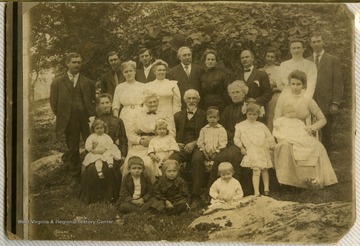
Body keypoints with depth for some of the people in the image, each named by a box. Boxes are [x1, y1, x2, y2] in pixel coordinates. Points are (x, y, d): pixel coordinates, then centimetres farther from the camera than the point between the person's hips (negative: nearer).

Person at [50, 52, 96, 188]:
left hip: (86, 120, 0)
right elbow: (54, 103, 7)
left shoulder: (88, 83, 8)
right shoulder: (57, 82, 6)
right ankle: (75, 177, 20)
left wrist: (92, 115, -8)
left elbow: (93, 101, 6)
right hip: (69, 122, 0)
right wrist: (62, 117, 2)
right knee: (72, 149, 8)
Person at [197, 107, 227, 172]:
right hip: (206, 152, 2)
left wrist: (216, 152, -10)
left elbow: (222, 143, -2)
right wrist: (204, 152, -5)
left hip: (216, 152, -2)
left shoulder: (221, 129, 5)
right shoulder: (204, 129, 14)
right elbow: (200, 142, 8)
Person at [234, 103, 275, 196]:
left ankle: (266, 189, 19)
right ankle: (256, 192, -16)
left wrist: (271, 147, 8)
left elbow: (269, 137, 18)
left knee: (264, 169, 9)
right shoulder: (240, 126, 9)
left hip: (264, 151, 4)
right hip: (252, 152, -4)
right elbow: (237, 138, 7)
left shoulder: (261, 126, 17)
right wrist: (242, 148, -3)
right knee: (256, 170, -14)